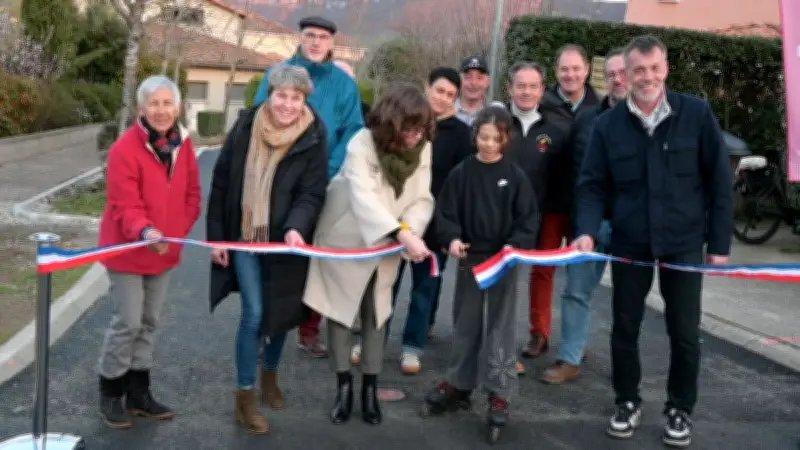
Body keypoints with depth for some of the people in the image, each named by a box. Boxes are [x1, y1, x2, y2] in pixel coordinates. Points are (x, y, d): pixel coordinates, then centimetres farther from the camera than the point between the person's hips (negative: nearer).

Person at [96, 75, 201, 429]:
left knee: (150, 323, 15)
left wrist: (178, 233, 0)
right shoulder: (124, 150, -19)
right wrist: (145, 232, -41)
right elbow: (125, 207, -24)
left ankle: (138, 392, 29)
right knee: (127, 323, -2)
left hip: (165, 251, 6)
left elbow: (192, 195, 9)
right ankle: (110, 395, 16)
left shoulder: (183, 144, 1)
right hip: (128, 252, -6)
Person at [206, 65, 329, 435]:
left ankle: (269, 373, 39)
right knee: (254, 314, -5)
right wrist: (216, 237, -2)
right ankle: (245, 396, 9)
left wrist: (295, 228, -33)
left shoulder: (313, 139, -10)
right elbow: (220, 184, -1)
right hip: (244, 237, 0)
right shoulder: (245, 127, -7)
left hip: (285, 242, 1)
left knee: (280, 310, 13)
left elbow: (312, 194, -13)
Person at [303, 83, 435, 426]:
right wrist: (402, 234, -52)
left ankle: (370, 388, 22)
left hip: (387, 245, 4)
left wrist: (410, 230, -37)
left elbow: (422, 200, -15)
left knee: (376, 314, 10)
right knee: (340, 311, 7)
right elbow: (363, 198, -40)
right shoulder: (362, 144, -28)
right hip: (346, 240, -3)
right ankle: (344, 386, 21)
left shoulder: (423, 148, -13)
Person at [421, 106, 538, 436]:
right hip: (469, 257, 2)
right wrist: (451, 238, -17)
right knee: (465, 322, 13)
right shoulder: (461, 173, -1)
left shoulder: (516, 176, -4)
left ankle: (499, 393, 9)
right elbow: (446, 211, 0)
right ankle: (459, 383, 26)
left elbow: (528, 218, -3)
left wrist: (516, 245, -18)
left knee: (501, 324, 2)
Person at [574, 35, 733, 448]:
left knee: (684, 331, 7)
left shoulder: (697, 114, -7)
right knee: (625, 327, 11)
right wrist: (587, 231, -17)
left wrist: (720, 242, -4)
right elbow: (593, 184, -1)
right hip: (628, 243, 1)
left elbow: (719, 180, -3)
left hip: (684, 242, -1)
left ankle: (680, 410, 26)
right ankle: (627, 403, 30)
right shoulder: (608, 125, -3)